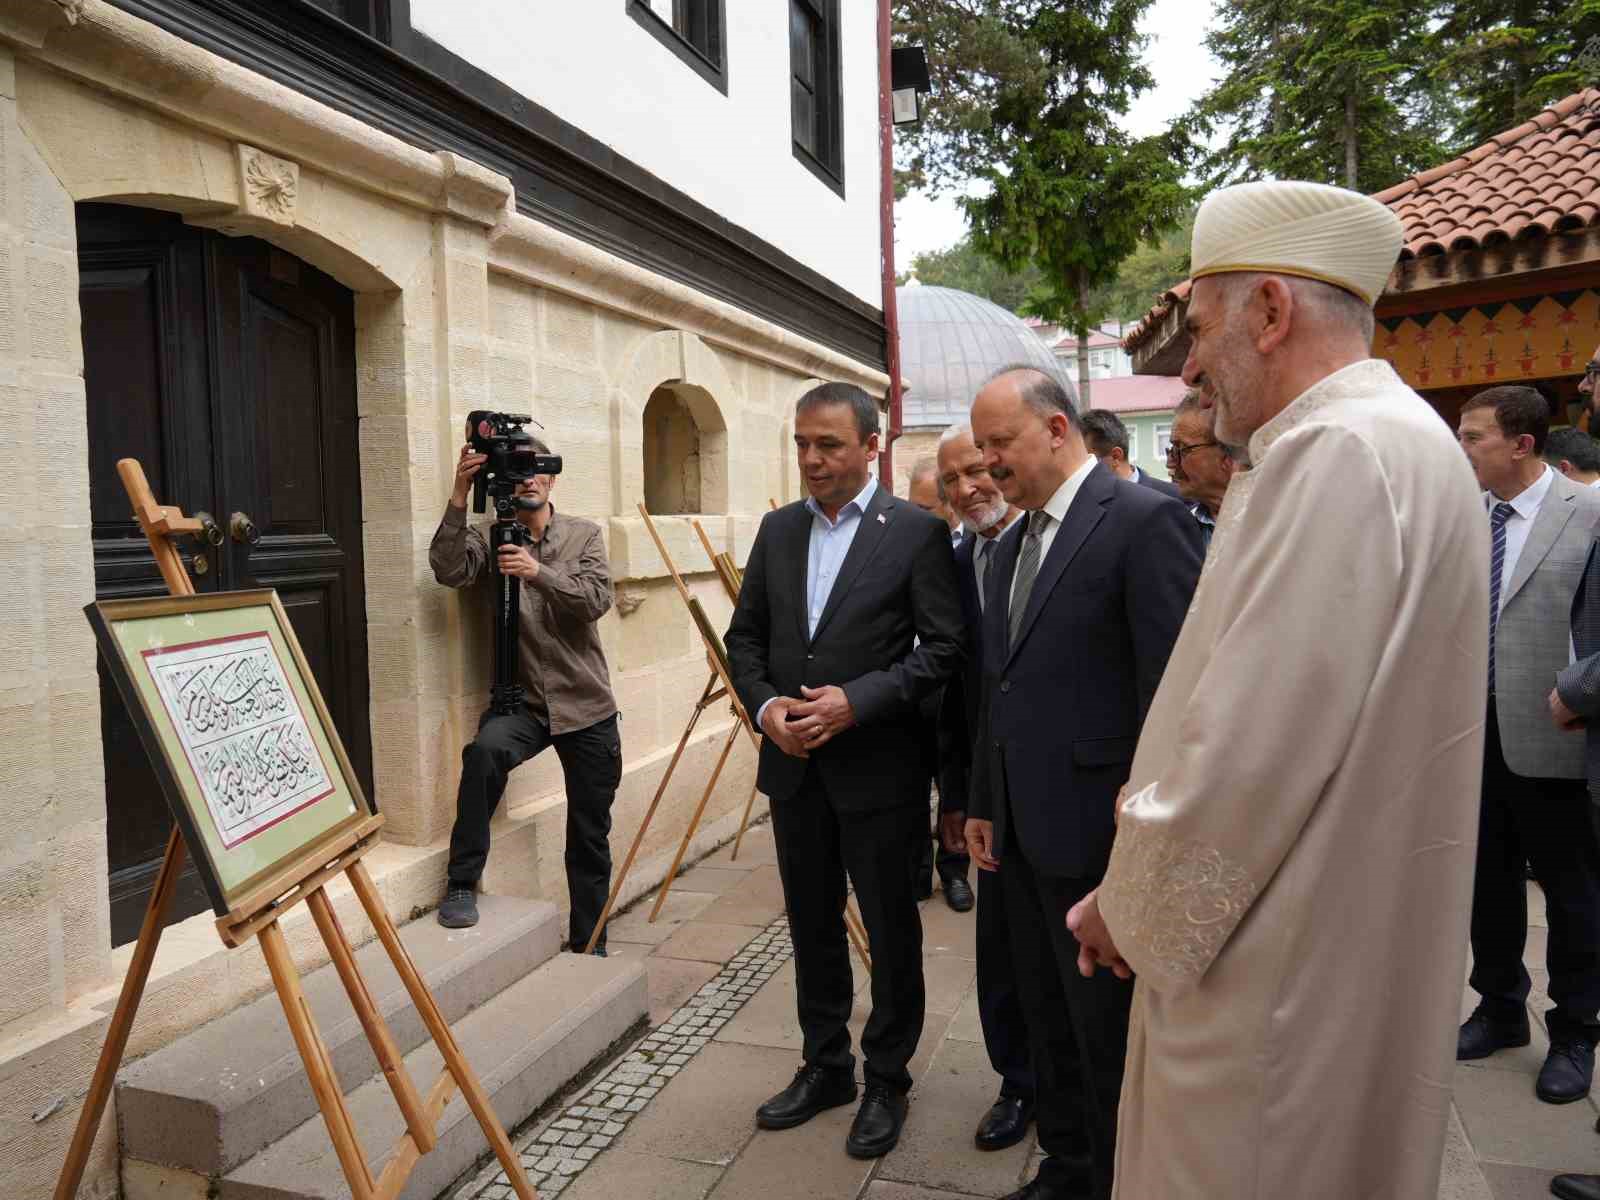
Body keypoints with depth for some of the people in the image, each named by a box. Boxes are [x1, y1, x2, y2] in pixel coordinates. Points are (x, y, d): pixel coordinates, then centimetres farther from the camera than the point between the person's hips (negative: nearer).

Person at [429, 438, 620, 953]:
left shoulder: (584, 534, 2)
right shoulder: (490, 539, 1)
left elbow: (596, 599, -12)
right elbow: (448, 570, -19)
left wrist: (539, 573, -27)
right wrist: (459, 496, -27)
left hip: (586, 704, 1)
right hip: (523, 700, -1)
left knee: (590, 835, 8)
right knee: (485, 751, -35)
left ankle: (589, 945, 26)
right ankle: (462, 883, -18)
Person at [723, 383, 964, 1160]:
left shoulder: (917, 531, -8)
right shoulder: (777, 530, 7)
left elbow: (945, 647, -11)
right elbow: (745, 635, 10)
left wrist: (856, 701, -20)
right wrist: (765, 704, -8)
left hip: (878, 768, -5)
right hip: (793, 766, 5)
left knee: (891, 931, 11)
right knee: (812, 927, 18)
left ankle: (886, 1081, 30)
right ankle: (825, 1066, 37)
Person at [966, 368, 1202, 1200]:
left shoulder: (1145, 520, -13)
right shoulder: (1013, 541, 13)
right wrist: (983, 803, 16)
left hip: (1097, 830, -8)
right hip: (1022, 828, 8)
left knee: (1110, 1036, 8)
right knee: (1048, 1022, 20)